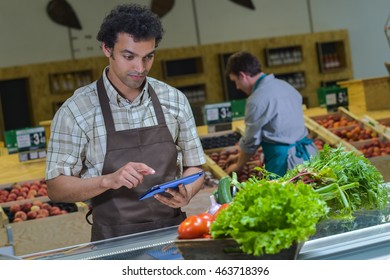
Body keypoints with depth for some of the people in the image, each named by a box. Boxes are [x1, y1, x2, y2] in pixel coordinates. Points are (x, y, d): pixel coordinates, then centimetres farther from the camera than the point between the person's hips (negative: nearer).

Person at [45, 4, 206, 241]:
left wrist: (185, 194, -7)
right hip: (114, 240, -3)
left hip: (173, 230, 3)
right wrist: (108, 180, -20)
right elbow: (56, 188, -3)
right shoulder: (76, 110, -4)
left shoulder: (175, 100, 6)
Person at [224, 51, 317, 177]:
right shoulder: (283, 85, 11)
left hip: (284, 161, -8)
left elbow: (251, 140, -4)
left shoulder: (257, 100, -15)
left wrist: (238, 165, 15)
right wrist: (242, 155, 25)